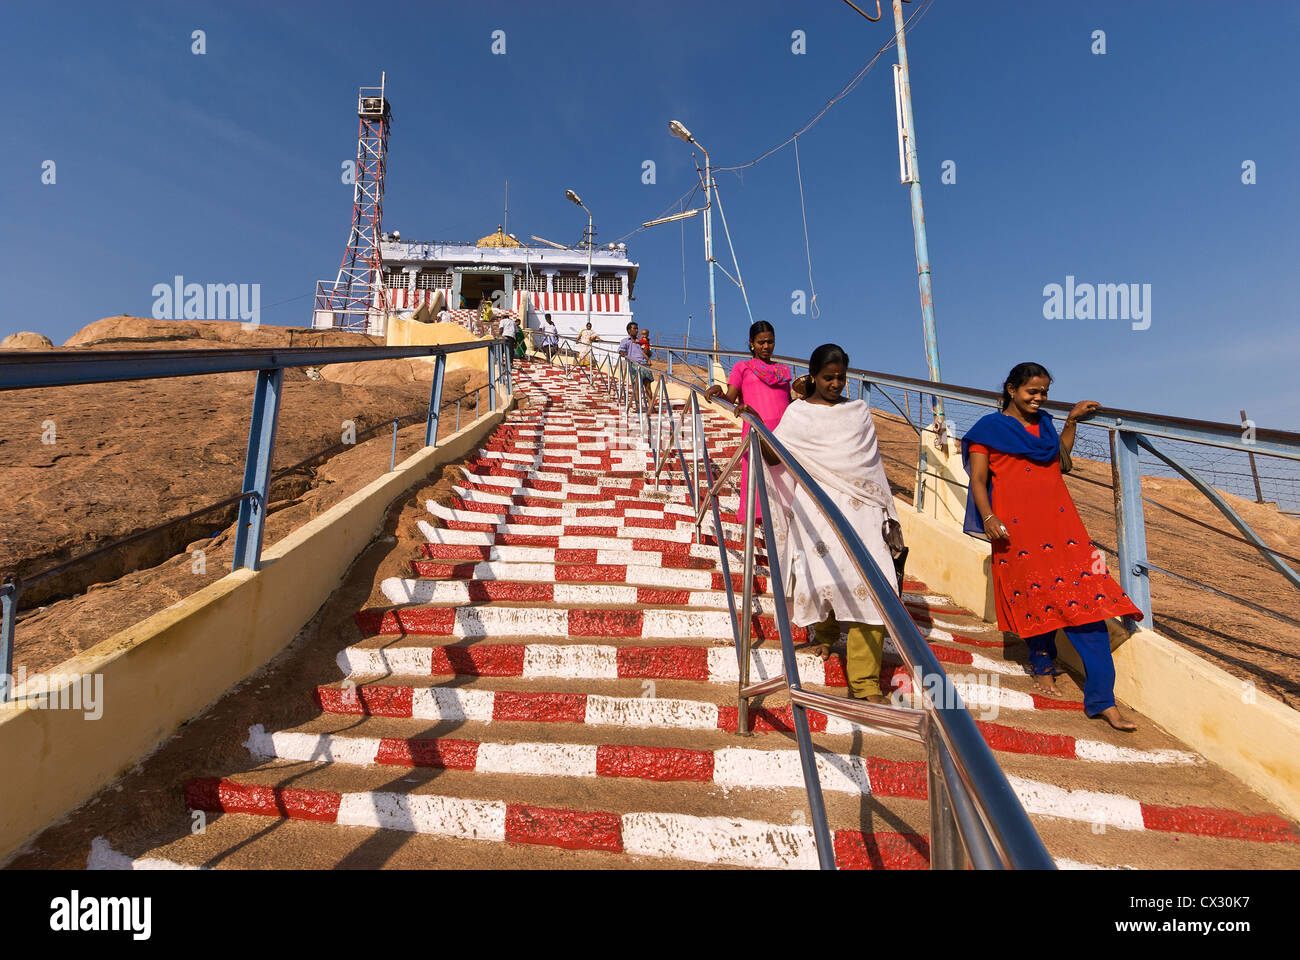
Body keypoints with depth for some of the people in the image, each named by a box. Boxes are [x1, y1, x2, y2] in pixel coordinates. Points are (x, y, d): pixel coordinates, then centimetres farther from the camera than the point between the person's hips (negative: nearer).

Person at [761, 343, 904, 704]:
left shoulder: (859, 411, 17)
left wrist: (885, 509, 14)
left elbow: (872, 461, 19)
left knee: (872, 582, -11)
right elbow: (774, 456, 0)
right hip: (817, 506, -2)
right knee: (823, 576, -8)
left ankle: (864, 680, -6)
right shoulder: (798, 413, 8)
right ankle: (825, 631, 31)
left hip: (860, 505, 2)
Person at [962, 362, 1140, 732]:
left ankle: (1102, 700, -4)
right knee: (1035, 597, 4)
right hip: (1016, 528, -4)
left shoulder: (1044, 424, 18)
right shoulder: (989, 429, 2)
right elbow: (978, 480, -3)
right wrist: (988, 518, -16)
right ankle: (1043, 668, 29)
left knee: (1087, 600, -5)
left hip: (1060, 523, 4)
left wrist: (1071, 420, 24)